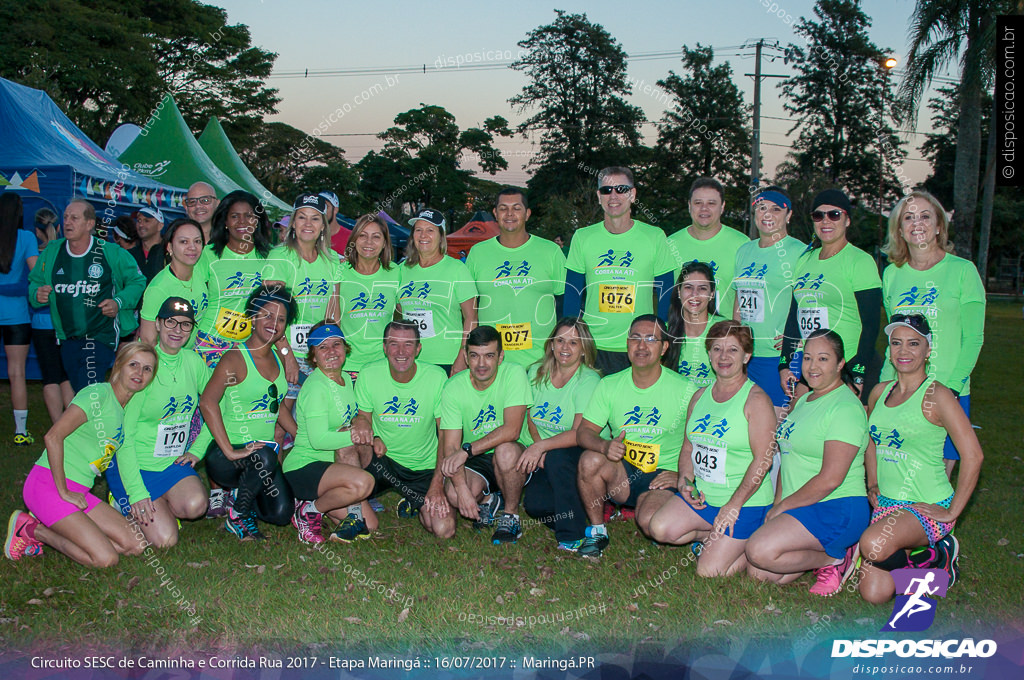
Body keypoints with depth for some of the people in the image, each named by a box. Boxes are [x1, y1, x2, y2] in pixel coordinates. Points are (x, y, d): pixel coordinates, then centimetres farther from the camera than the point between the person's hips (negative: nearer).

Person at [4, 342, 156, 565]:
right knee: (106, 558, -18)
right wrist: (63, 492, -18)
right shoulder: (97, 394, -14)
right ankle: (30, 529, 1)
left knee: (135, 546, -2)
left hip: (78, 491, 9)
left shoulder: (129, 408, 12)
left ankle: (47, 525, 8)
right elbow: (53, 437, -21)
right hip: (48, 485, -9)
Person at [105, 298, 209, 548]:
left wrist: (197, 450, 3)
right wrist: (137, 492, -20)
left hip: (174, 462, 4)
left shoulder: (193, 362, 1)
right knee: (165, 539, -14)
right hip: (135, 464, -4)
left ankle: (160, 509, 7)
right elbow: (124, 435, -16)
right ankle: (124, 504, 14)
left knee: (195, 505, -26)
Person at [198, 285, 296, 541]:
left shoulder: (277, 358, 11)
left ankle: (240, 495, 19)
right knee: (265, 458, -37)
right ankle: (237, 517, -10)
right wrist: (230, 451, -28)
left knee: (282, 514, -13)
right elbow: (207, 402, -23)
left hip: (265, 450, 6)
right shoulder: (236, 358, -11)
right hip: (226, 455, -6)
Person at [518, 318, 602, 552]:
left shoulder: (589, 381, -13)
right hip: (541, 456, 4)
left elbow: (580, 434, -21)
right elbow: (530, 417, 9)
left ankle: (572, 535, -20)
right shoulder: (537, 372, 4)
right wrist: (538, 445, -10)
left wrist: (542, 447, -33)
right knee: (534, 504, -22)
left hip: (574, 455, -4)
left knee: (556, 456, -36)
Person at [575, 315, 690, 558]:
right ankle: (596, 531, -7)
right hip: (622, 472, 2)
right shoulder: (609, 385, 1)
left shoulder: (684, 389, -6)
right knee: (590, 459, -29)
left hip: (663, 475, -2)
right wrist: (604, 446, -24)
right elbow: (584, 431, -2)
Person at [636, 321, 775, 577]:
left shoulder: (756, 399, -10)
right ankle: (711, 537, 9)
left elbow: (763, 459, -15)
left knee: (708, 572, -12)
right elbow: (688, 448, 17)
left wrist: (734, 504, -18)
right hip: (702, 495, 6)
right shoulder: (700, 397, 10)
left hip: (746, 502, -6)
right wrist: (685, 482, -2)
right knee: (658, 527, -17)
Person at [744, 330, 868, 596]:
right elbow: (789, 456, 18)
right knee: (758, 573, -2)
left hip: (838, 511, -9)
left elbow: (830, 479, -20)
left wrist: (782, 507, -12)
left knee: (760, 551, -24)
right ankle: (825, 551, 13)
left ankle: (834, 558, -2)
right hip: (798, 508, 9)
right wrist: (778, 502, 4)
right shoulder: (803, 400, 15)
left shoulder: (846, 407, -14)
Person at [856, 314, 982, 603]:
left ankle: (933, 559, -2)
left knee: (874, 544, -35)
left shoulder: (937, 396, -12)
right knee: (874, 594, -5)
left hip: (928, 506, -6)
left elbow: (973, 455, -16)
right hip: (886, 504, 6)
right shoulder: (880, 392, 8)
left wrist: (952, 512, -15)